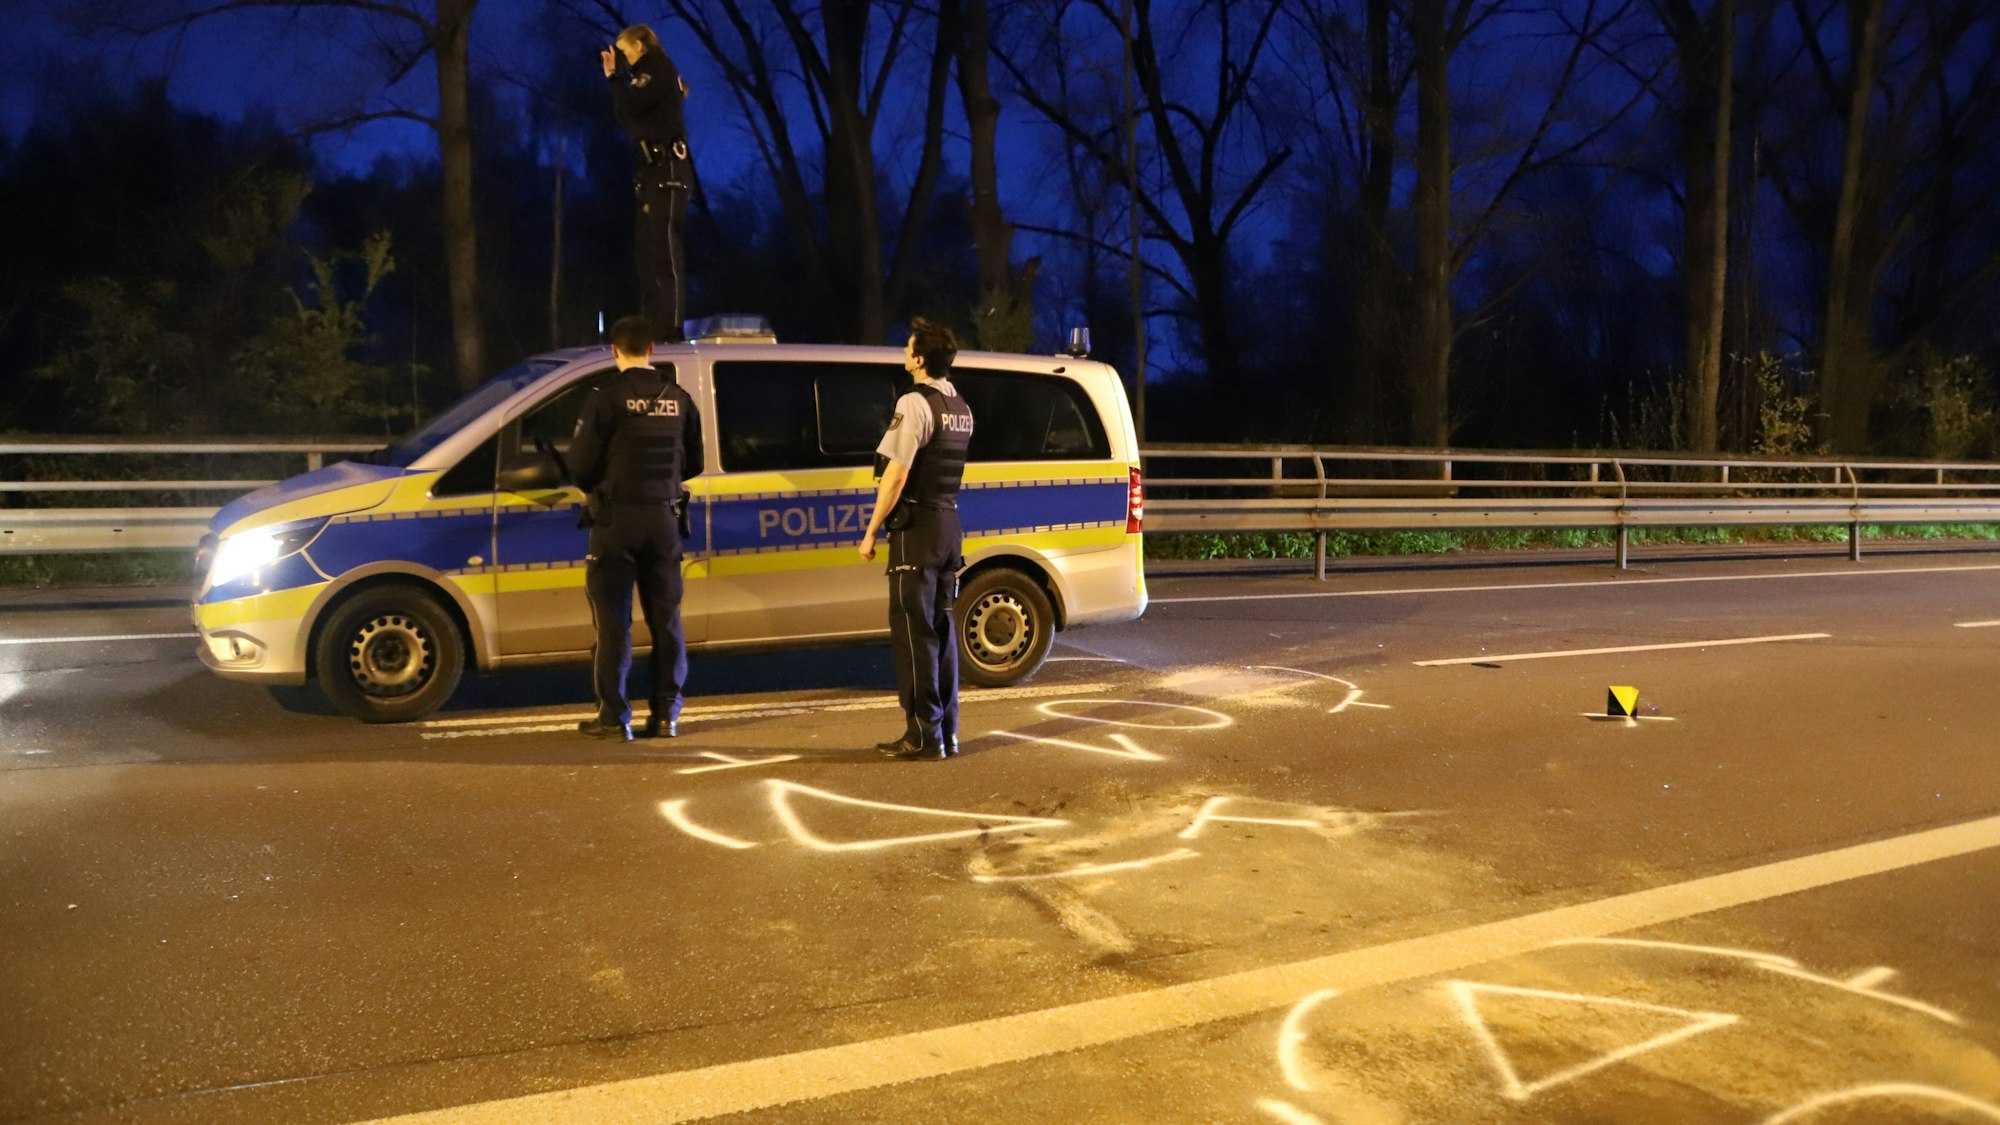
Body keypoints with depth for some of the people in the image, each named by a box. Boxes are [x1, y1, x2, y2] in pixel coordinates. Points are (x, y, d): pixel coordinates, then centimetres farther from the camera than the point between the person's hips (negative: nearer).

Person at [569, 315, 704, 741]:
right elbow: (693, 462, 12)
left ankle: (613, 717, 3)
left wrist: (597, 490, 11)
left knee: (613, 621, 2)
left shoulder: (607, 396, -8)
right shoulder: (678, 398, 6)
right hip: (663, 518, 4)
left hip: (617, 518, -4)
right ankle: (666, 714, 12)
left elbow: (580, 461, -9)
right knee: (665, 619, 10)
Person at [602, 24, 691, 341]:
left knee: (664, 249, -12)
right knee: (650, 247, 10)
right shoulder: (652, 73, 21)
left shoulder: (659, 69, -6)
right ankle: (653, 324, 14)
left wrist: (613, 76, -5)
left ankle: (671, 328, -13)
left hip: (667, 170, -10)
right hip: (656, 170, 10)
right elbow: (628, 118, 18)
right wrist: (614, 77, 14)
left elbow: (630, 107, -18)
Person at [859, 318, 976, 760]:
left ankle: (924, 733, -1)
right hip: (950, 524, 8)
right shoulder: (960, 408, 12)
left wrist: (870, 532, -11)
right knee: (941, 628, 12)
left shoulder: (915, 403, -14)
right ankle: (947, 731, 16)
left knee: (913, 630, -3)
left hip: (917, 528, -8)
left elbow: (896, 476, -17)